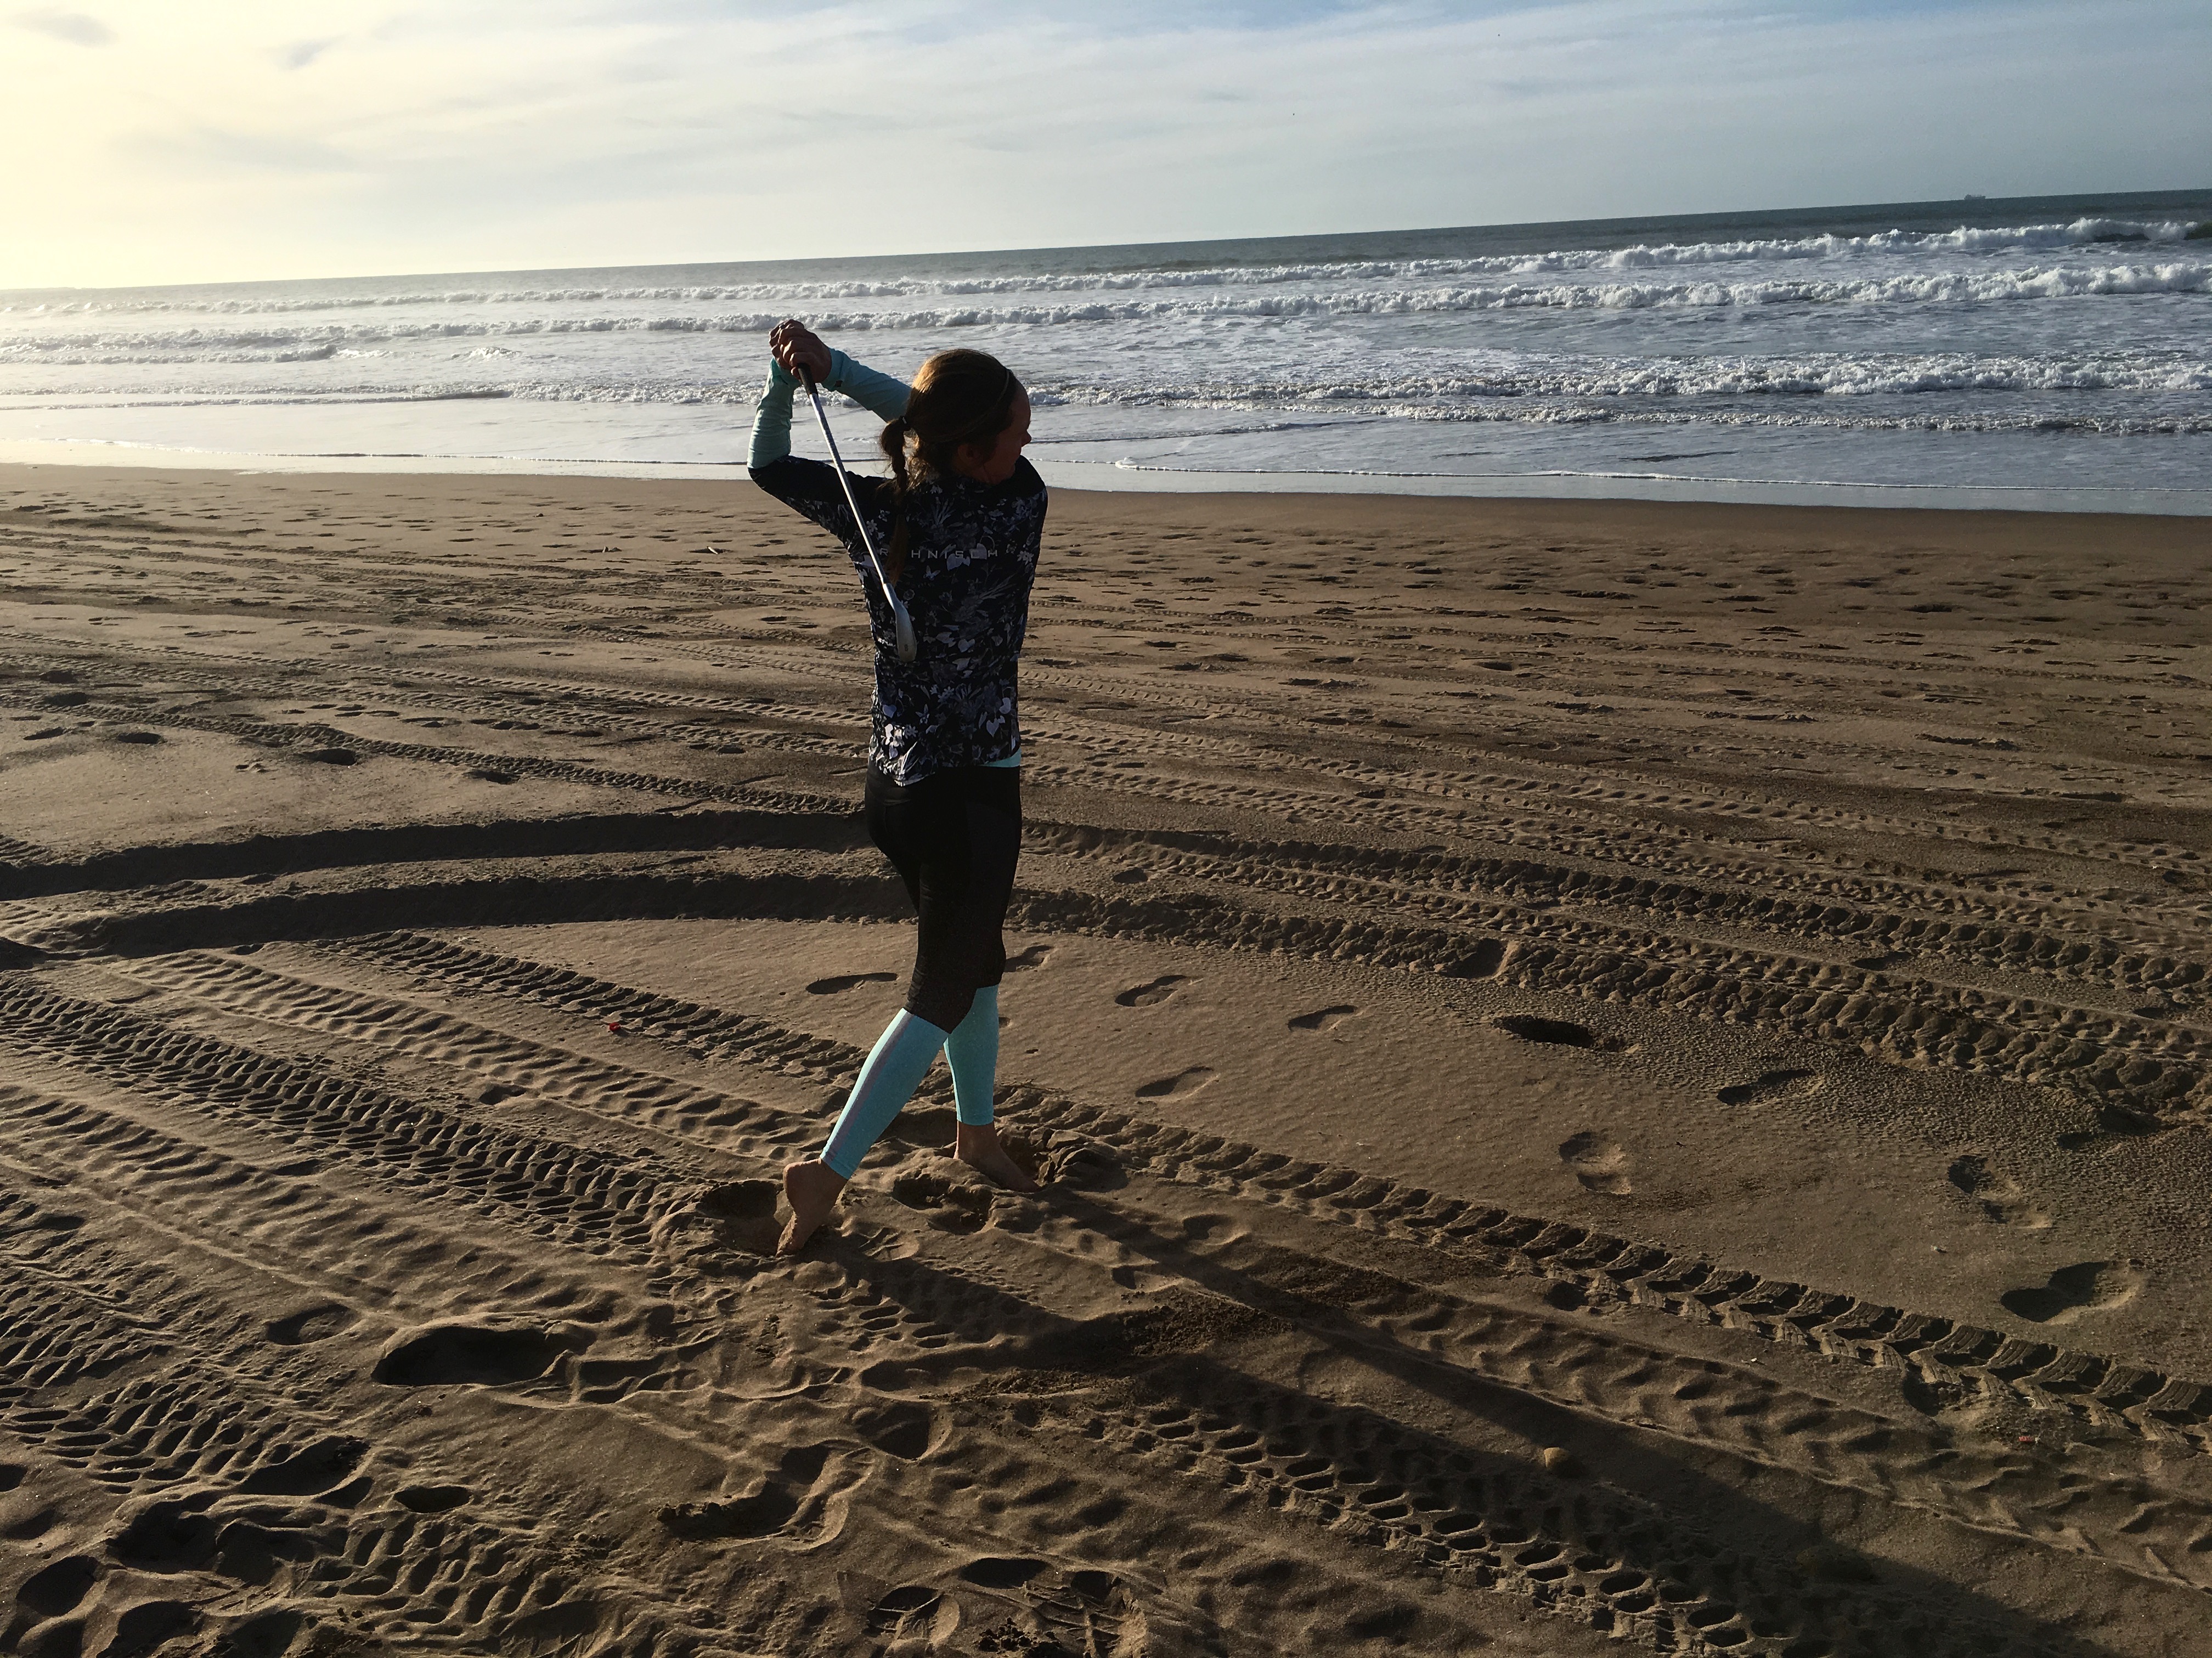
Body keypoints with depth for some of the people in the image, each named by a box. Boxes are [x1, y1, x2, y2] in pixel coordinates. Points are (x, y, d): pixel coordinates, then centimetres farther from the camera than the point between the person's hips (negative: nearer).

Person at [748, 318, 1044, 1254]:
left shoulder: (874, 514, -4)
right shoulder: (1019, 507, -16)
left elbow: (767, 462, 12)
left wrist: (787, 374, 2)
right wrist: (835, 368, 1)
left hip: (891, 781, 7)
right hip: (971, 790, -6)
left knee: (973, 958, 25)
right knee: (942, 992, 8)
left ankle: (976, 1130, 42)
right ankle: (831, 1170, 6)